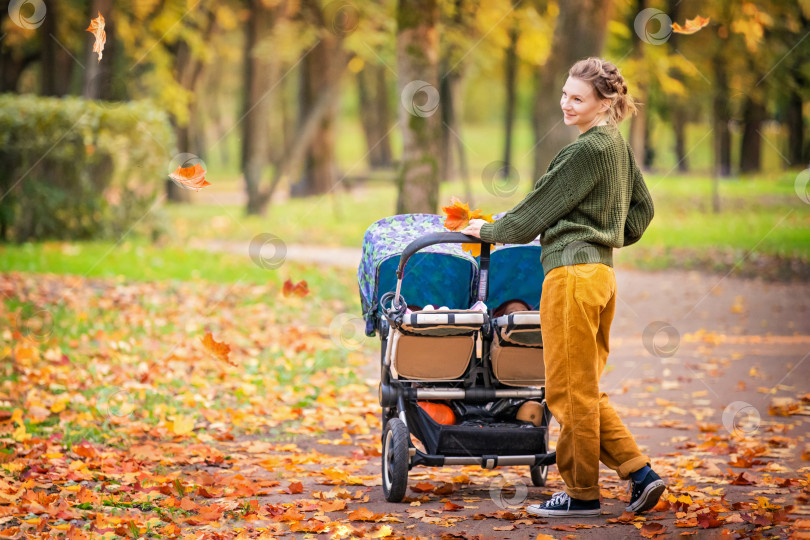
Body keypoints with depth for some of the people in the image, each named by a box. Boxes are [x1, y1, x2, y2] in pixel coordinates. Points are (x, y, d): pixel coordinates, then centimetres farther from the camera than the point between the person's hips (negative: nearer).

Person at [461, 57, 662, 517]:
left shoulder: (588, 150, -13)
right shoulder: (618, 145, 15)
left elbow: (542, 205, -7)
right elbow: (642, 208, 25)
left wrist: (492, 231, 6)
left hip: (573, 272, -10)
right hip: (601, 269, 10)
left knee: (570, 389, -1)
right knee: (584, 389, 13)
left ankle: (582, 493, 6)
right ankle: (640, 473, 8)